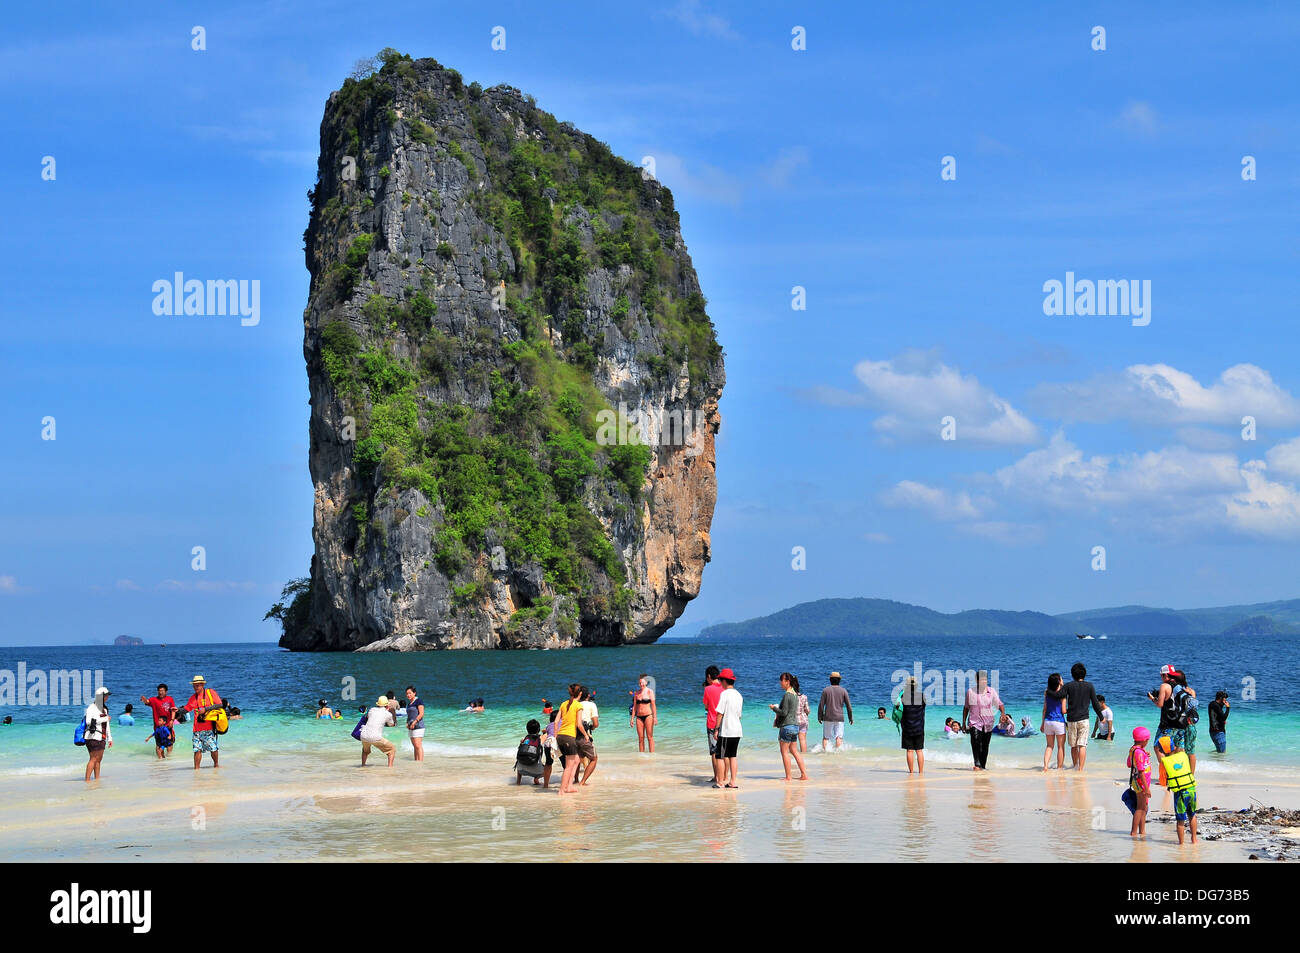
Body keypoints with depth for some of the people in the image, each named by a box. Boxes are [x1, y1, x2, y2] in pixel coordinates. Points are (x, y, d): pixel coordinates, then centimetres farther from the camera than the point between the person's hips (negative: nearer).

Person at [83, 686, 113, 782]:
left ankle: (97, 779, 9)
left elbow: (107, 724, 21)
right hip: (93, 737, -8)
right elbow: (89, 721, -24)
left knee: (99, 759, 7)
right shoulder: (92, 708, -10)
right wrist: (104, 719, -19)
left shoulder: (104, 708, 16)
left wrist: (109, 738, 18)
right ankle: (87, 780, -12)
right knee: (93, 759, -12)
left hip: (101, 737, 8)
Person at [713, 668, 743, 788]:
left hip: (726, 731, -7)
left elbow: (720, 713, -14)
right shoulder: (738, 695, 12)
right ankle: (732, 781, 12)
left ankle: (722, 782, 1)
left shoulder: (724, 694, -12)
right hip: (737, 731, 7)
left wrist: (716, 729, -9)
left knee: (722, 756, 0)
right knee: (732, 756, 12)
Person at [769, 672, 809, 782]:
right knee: (794, 751, 13)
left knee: (784, 752, 0)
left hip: (786, 726, -9)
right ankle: (804, 774, 12)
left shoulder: (787, 695, -15)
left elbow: (784, 712, -18)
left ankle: (788, 777, 1)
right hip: (795, 725, 9)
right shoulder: (795, 695, 12)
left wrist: (774, 708, -2)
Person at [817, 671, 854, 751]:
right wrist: (851, 718, 13)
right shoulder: (843, 691, 2)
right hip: (839, 718, 0)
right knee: (839, 737, 1)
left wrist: (820, 717, 6)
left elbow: (821, 705, -2)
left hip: (828, 718, 0)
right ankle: (837, 750, -15)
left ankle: (823, 750, -6)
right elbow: (848, 706, 3)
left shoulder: (826, 690, 1)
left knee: (826, 737, 8)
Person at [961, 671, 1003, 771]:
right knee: (975, 741, -22)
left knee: (985, 745, 8)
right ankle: (977, 765, -27)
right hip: (974, 721, -2)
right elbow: (966, 707, 11)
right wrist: (964, 722, 11)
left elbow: (999, 704, 5)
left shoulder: (991, 691, 4)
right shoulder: (970, 691, 2)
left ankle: (983, 765, 21)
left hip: (988, 722, 2)